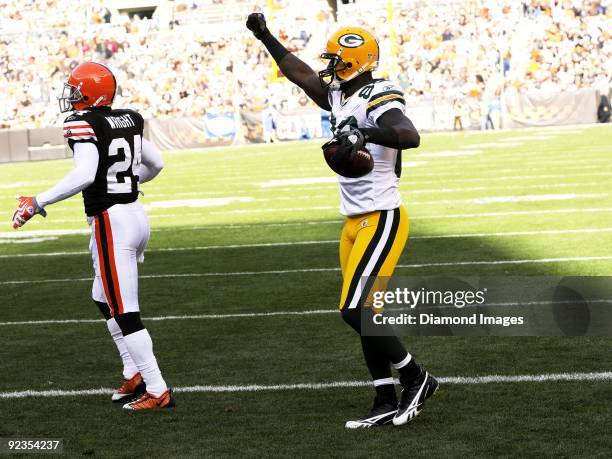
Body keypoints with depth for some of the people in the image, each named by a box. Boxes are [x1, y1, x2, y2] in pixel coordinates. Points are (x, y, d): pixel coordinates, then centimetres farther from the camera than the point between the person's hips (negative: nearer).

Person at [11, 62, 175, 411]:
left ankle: (158, 391, 0)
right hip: (135, 212, 9)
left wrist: (38, 202, -19)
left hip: (110, 222, -8)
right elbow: (156, 164, 19)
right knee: (105, 300, 24)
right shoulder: (129, 121, 10)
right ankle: (135, 373, 23)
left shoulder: (83, 124, -13)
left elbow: (84, 175, -26)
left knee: (125, 312, -2)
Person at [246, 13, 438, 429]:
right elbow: (300, 73, 25)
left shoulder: (379, 99, -16)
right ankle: (387, 403, 14)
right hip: (356, 223, 9)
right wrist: (265, 36, 28)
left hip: (382, 219, -9)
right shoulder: (338, 96, 11)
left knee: (355, 311, -13)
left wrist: (365, 132, -48)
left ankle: (416, 379, 3)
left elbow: (410, 136, -35)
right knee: (363, 314, 9)